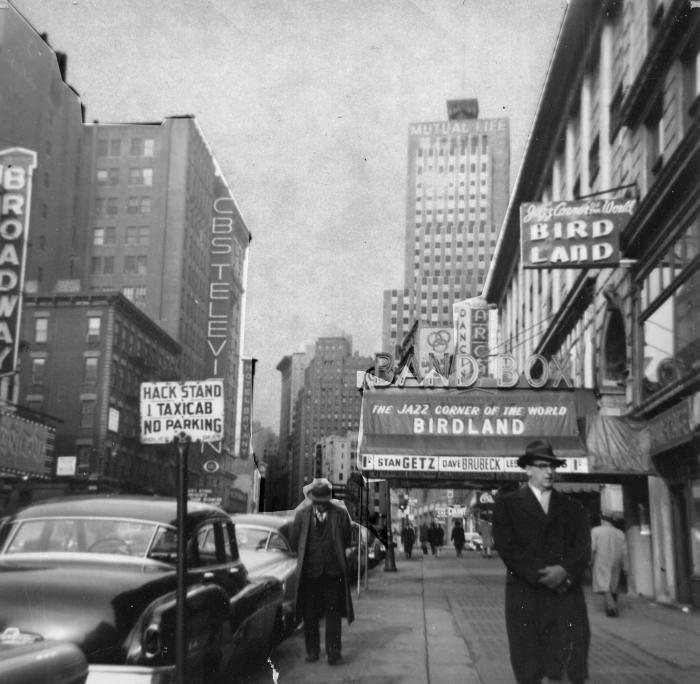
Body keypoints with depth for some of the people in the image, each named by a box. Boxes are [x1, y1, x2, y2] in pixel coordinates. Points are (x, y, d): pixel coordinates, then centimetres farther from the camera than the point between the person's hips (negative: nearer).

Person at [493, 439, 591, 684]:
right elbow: (506, 546, -3)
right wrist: (541, 575, -13)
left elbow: (583, 547, 6)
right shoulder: (507, 503, 8)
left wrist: (565, 570, -14)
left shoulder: (572, 507, 17)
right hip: (525, 594, -2)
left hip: (567, 593, 2)